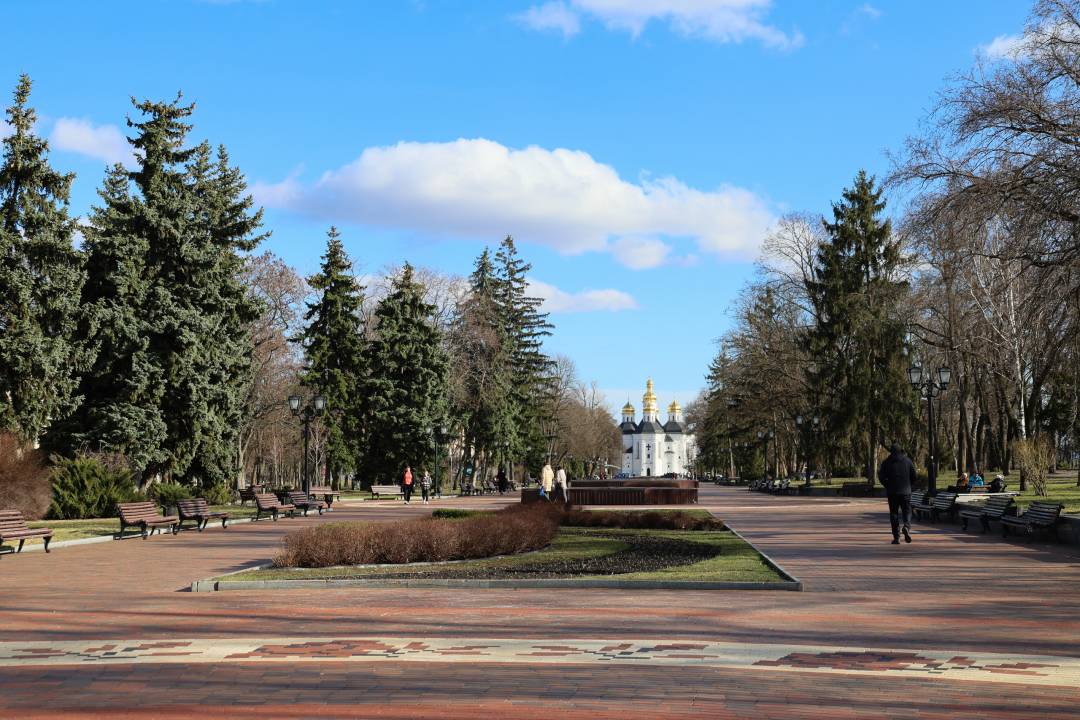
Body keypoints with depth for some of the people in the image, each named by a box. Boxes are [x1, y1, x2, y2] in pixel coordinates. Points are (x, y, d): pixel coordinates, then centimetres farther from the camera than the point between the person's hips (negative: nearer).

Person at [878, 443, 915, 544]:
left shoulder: (886, 462, 0)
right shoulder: (908, 461, 4)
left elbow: (882, 477, -4)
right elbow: (913, 476, 2)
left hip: (892, 491, 0)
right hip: (905, 491, 0)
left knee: (894, 513, 5)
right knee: (907, 511, 9)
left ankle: (896, 537, 0)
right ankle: (906, 526, -22)